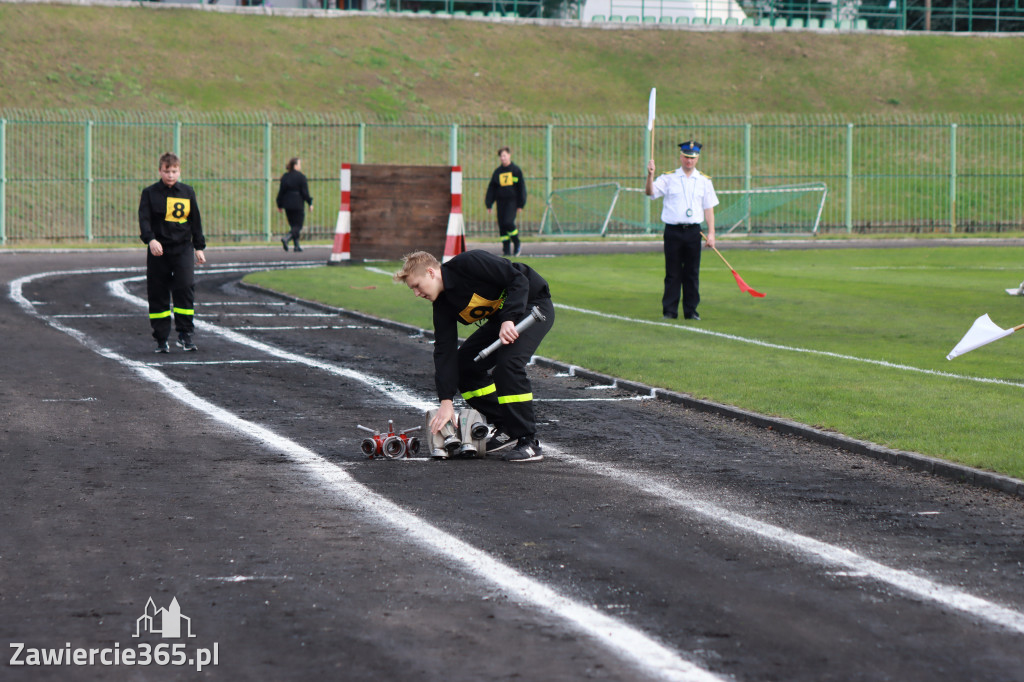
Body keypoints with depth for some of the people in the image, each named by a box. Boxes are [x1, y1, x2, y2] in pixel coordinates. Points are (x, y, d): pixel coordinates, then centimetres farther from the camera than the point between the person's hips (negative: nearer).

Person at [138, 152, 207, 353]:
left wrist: (199, 247, 12)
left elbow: (196, 221, 14)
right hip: (158, 251, -1)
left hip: (183, 248, 1)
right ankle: (161, 339, 10)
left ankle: (185, 334, -2)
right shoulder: (150, 193, 1)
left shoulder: (187, 192, 8)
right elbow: (144, 219, -9)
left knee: (185, 288, -11)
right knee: (158, 294, 2)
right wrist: (151, 239, -25)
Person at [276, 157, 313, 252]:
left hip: (287, 205, 6)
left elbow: (281, 192, 8)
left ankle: (296, 245, 15)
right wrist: (310, 203, 0)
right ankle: (286, 238, -23)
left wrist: (279, 205, 13)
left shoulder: (284, 177, 6)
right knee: (298, 226, -1)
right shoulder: (301, 177, -10)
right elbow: (305, 192, -10)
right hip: (298, 205, -6)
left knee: (293, 225, 14)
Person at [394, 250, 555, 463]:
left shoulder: (468, 263, -25)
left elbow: (519, 280, -24)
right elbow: (444, 350, -5)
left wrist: (509, 320, -33)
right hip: (500, 316, 9)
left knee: (508, 363, -27)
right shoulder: (442, 304, -1)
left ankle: (529, 442, -21)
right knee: (464, 363, 2)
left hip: (533, 304, -9)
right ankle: (507, 429, 10)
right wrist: (446, 401, -11)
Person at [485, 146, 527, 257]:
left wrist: (520, 205, -1)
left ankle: (517, 244, 1)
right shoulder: (497, 172, 11)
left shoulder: (516, 170, 2)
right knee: (502, 226, 0)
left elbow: (521, 188, 4)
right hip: (501, 201, 4)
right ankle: (506, 249, 7)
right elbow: (491, 189, 14)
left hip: (512, 201, -4)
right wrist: (489, 204, 7)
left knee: (508, 222, -19)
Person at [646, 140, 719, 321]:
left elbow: (708, 209, 9)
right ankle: (669, 311, 4)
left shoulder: (704, 181, 10)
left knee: (692, 273, 3)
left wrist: (711, 233, 1)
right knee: (673, 273, 0)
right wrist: (650, 175, -28)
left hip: (693, 231, 2)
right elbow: (650, 192, -10)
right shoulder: (668, 178, 4)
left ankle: (691, 311, 10)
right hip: (673, 230, -2)